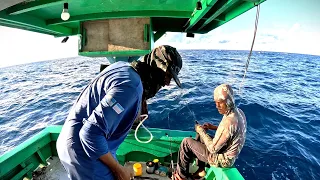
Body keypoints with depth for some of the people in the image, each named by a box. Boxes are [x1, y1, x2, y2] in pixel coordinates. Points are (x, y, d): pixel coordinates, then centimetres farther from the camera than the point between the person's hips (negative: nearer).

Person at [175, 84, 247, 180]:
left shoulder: (228, 121, -35)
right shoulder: (239, 112, -6)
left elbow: (213, 148, -27)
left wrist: (201, 131, -15)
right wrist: (214, 127, 1)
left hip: (222, 159, -9)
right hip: (229, 153, 9)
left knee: (186, 142, -6)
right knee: (201, 137, 24)